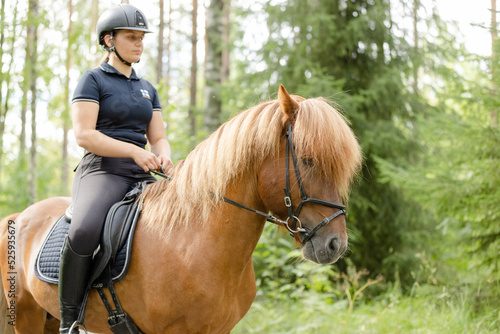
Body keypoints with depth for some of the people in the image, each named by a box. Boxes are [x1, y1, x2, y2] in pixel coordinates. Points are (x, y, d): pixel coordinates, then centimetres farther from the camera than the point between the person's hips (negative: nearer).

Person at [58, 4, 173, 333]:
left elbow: (159, 138, 17)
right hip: (101, 172, -6)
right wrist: (135, 151, -19)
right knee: (84, 232, -36)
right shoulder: (92, 80, 2)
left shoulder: (147, 89, 21)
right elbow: (84, 135, -9)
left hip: (142, 178, 7)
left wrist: (164, 158, -8)